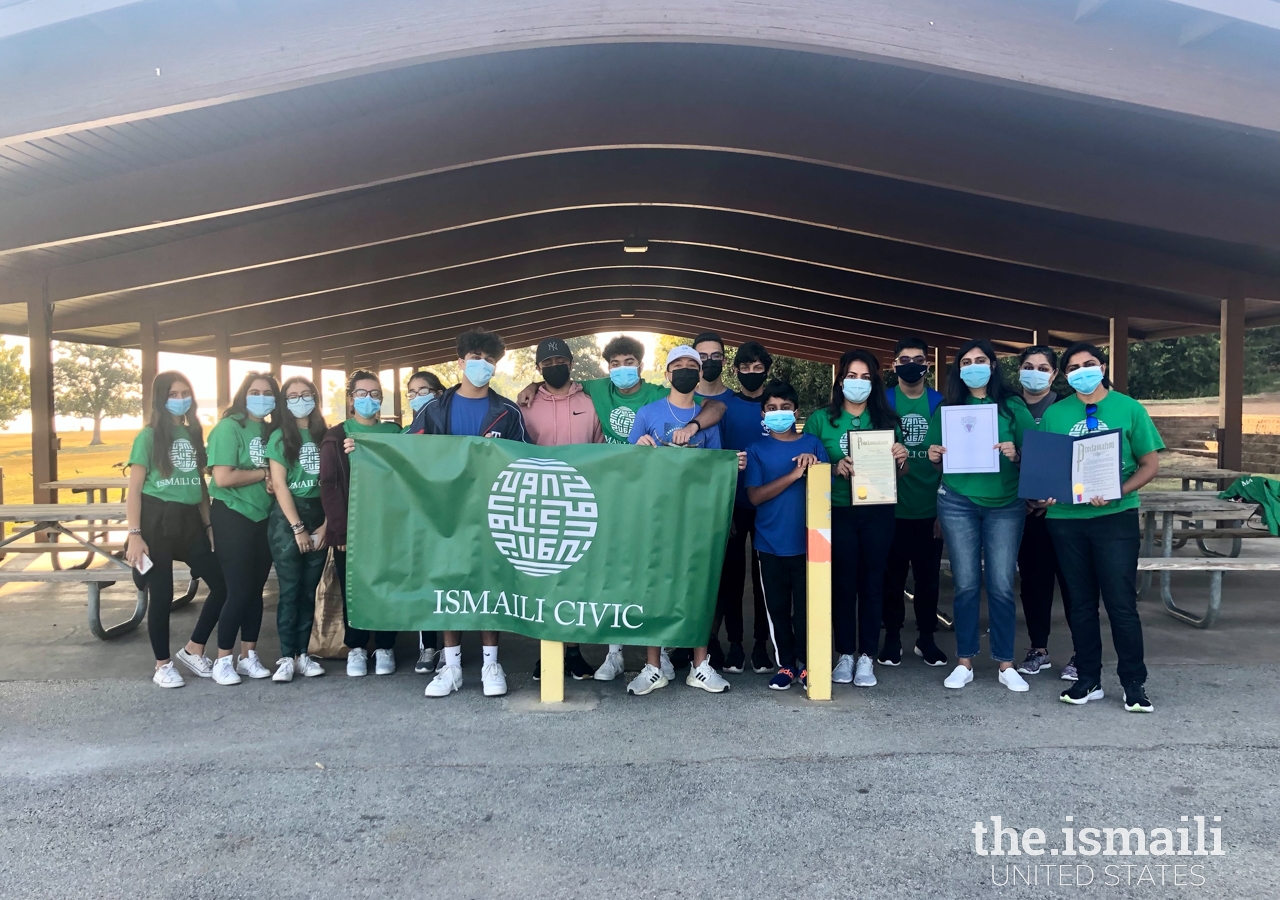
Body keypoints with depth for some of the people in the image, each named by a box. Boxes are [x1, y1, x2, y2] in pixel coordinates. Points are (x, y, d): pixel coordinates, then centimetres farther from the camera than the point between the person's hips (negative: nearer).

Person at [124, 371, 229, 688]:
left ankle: (193, 650, 19)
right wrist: (134, 534, -14)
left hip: (189, 520, 5)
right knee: (161, 594, 2)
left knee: (223, 584, 2)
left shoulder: (193, 435, 12)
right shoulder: (149, 436, -4)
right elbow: (134, 490, -7)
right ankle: (163, 665, 18)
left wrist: (209, 524, 11)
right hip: (157, 520, -5)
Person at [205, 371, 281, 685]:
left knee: (256, 589, 11)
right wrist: (263, 473, -11)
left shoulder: (270, 430, 10)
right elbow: (223, 477, -22)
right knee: (238, 590, -4)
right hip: (233, 517, -6)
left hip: (263, 518, 7)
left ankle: (249, 657, 21)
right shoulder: (229, 427, -11)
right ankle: (223, 661, 10)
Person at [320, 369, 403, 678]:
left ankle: (384, 648, 15)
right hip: (350, 528, -1)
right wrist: (339, 528, -11)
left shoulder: (392, 433, 10)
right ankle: (356, 649, 16)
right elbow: (328, 485, -1)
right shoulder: (336, 436, 6)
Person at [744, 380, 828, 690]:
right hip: (771, 544, 1)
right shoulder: (757, 450, 4)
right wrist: (793, 474, -17)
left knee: (806, 606, 2)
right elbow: (755, 496, -7)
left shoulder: (812, 444, 5)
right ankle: (786, 664, 21)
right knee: (777, 607, 8)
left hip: (806, 542, -1)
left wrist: (815, 468, -17)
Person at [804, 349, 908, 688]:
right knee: (842, 582, 4)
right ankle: (845, 654, 16)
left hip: (878, 512, 1)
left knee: (872, 583, 5)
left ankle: (866, 657, 15)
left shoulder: (887, 420, 8)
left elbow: (900, 472, 13)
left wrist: (902, 458, -8)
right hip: (838, 511, -1)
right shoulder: (821, 419, 3)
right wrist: (835, 468, -16)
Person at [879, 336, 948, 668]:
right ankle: (892, 638, 19)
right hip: (892, 507, -1)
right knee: (893, 575, 6)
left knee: (928, 575, 9)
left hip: (930, 508, 1)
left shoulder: (940, 403, 6)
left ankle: (926, 638, 23)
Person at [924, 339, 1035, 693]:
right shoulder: (947, 408, 8)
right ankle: (964, 662, 13)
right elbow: (938, 462, 11)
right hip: (958, 503, 1)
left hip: (1005, 504, -1)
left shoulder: (1012, 406, 4)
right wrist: (934, 457, -10)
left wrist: (1016, 454, -17)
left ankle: (1006, 664, 12)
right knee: (966, 584, 3)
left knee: (1001, 585, 0)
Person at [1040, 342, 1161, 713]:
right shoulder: (1054, 414, 6)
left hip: (1115, 517, -2)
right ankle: (1088, 681, 21)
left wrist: (1117, 493, -15)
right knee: (1081, 603, 10)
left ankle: (1134, 684, 12)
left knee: (1121, 603, -2)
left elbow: (1150, 464, 0)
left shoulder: (1129, 409, 1)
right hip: (1066, 518, 3)